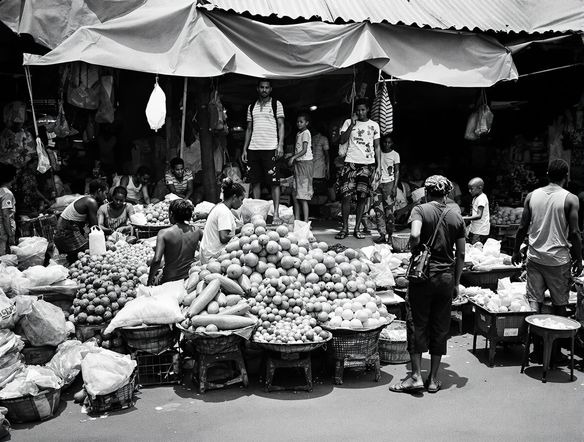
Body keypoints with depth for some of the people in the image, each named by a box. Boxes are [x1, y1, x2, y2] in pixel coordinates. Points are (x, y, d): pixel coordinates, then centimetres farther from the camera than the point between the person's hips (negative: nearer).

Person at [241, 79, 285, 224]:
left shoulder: (276, 104, 6)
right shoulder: (251, 107, 17)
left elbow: (281, 125, 0)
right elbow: (249, 129, 18)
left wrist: (280, 145, -12)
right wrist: (244, 149, 11)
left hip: (270, 148, -4)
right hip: (253, 149, 4)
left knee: (274, 182, -6)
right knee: (255, 182, 4)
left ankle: (276, 213, -5)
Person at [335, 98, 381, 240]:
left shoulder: (374, 125, 12)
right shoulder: (348, 122, 8)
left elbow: (377, 147, 13)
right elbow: (342, 140, -4)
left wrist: (378, 166, 5)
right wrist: (352, 124, -9)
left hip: (368, 164, 1)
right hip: (351, 163, -1)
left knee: (362, 197, -1)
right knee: (346, 195, -9)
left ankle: (357, 229, 6)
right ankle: (345, 228, 0)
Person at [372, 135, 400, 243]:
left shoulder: (395, 155, 5)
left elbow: (397, 172, 2)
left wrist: (395, 187, -8)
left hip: (389, 183, -3)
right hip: (378, 183, 3)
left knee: (389, 209, -6)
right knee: (378, 210, -5)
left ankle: (390, 234, 2)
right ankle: (382, 234, -5)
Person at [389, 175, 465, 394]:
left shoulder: (420, 210, -6)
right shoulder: (456, 217, 6)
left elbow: (415, 236, -25)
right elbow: (461, 255, 7)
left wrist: (414, 248, -3)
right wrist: (456, 283, 15)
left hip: (423, 276, -4)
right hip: (446, 278, 4)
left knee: (417, 325, 5)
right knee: (440, 327, 10)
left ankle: (416, 376, 6)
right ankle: (433, 378, 17)